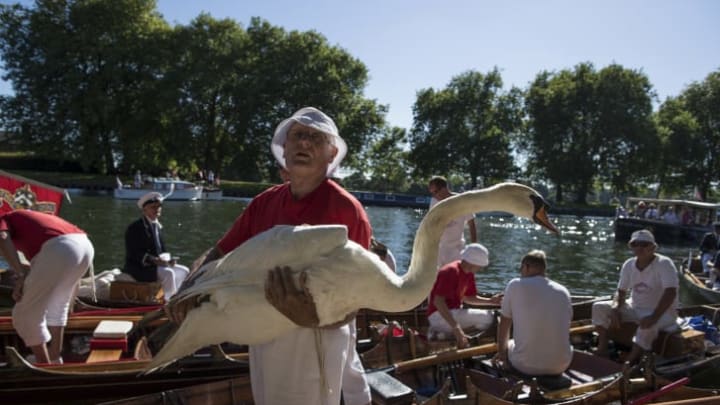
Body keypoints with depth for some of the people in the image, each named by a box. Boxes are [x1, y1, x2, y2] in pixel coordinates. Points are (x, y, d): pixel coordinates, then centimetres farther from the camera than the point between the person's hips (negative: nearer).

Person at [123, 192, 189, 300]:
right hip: (138, 267, -8)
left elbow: (162, 250, 15)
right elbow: (135, 254, -19)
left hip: (156, 264, 8)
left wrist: (167, 259, -7)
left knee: (184, 271, 0)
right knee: (168, 273, -29)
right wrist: (154, 260, -29)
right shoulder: (134, 228, -12)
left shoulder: (157, 226, 12)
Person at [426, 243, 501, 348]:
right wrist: (456, 328, -31)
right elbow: (438, 301, -27)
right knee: (488, 317, -16)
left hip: (453, 313, 10)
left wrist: (490, 300, 4)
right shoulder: (451, 272, -20)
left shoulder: (469, 273, 9)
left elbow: (468, 298, 20)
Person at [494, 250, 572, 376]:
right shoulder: (563, 291, 5)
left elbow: (504, 325, 4)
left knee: (507, 346, 28)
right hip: (560, 365, 3)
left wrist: (501, 352, 21)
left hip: (526, 365, -3)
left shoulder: (515, 285, -5)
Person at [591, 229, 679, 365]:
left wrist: (654, 316, -40)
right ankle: (602, 349, -8)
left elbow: (670, 293, -29)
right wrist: (615, 309, -17)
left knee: (648, 325, -40)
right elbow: (621, 292, 4)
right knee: (599, 307, -7)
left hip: (663, 312, -6)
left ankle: (629, 362, -31)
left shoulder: (664, 264, -19)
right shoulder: (628, 265, -2)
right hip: (635, 308, 6)